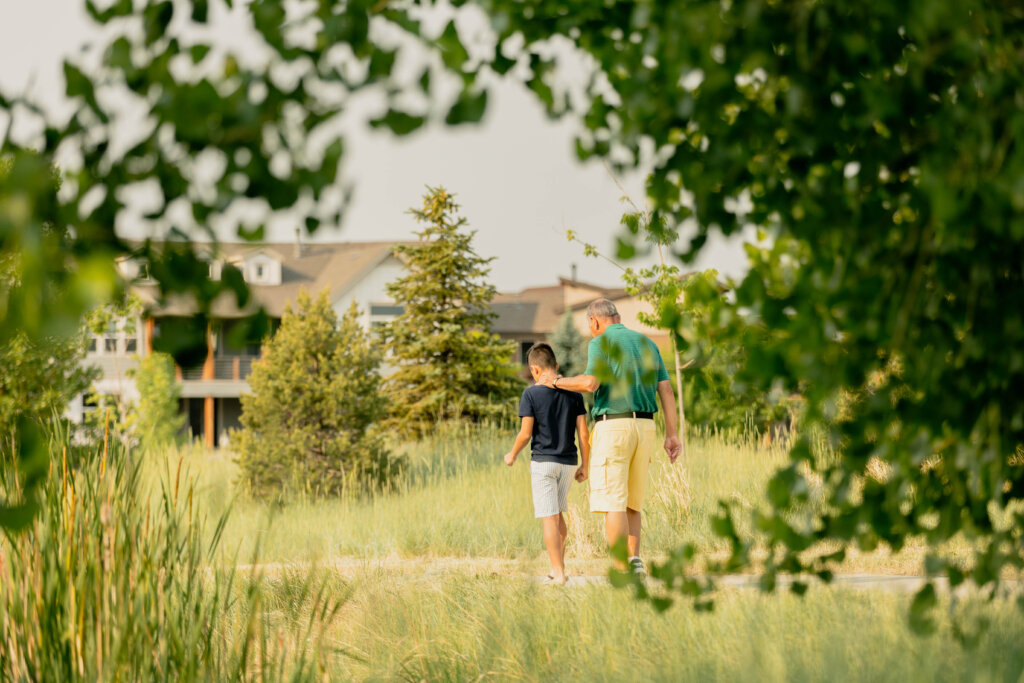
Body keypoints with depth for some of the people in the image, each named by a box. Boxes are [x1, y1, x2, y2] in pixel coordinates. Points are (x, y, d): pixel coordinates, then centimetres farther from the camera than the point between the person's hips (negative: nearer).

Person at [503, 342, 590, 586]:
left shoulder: (531, 394, -9)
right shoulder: (573, 393, 2)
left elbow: (525, 433, -10)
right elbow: (583, 433, 1)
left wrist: (512, 455, 7)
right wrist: (585, 466, 9)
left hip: (543, 461, -4)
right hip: (568, 462, 4)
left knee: (549, 518, -1)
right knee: (557, 513, 21)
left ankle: (559, 574, -4)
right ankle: (558, 566, 24)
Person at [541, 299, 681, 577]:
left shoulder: (601, 343, -3)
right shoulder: (647, 343, 16)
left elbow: (590, 383, -18)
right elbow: (666, 390, 10)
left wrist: (558, 382, -1)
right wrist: (671, 434, 9)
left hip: (613, 425, -6)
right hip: (645, 426, 6)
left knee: (612, 503, -6)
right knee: (631, 503, 16)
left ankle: (622, 571, -11)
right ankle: (634, 558, 2)